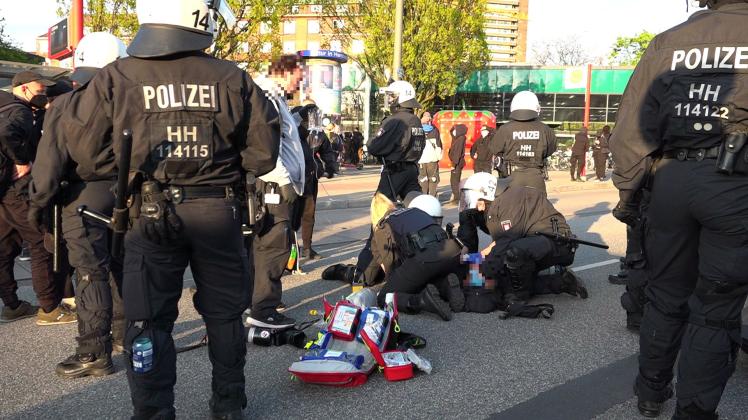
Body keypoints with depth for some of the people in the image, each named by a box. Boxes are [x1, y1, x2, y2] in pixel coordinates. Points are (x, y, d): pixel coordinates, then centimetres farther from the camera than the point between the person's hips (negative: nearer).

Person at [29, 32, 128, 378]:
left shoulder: (65, 105, -9)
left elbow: (50, 160, -9)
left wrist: (38, 203, 1)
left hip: (83, 196, -4)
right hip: (125, 194, 4)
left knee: (91, 273, -2)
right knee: (121, 265, 16)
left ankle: (95, 352, 0)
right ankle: (124, 333, 29)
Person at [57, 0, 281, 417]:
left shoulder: (115, 77, -3)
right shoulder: (232, 78, -3)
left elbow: (80, 145, 1)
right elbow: (264, 147, -1)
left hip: (149, 214, -1)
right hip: (218, 210, 1)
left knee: (149, 319, 11)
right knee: (225, 313, 16)